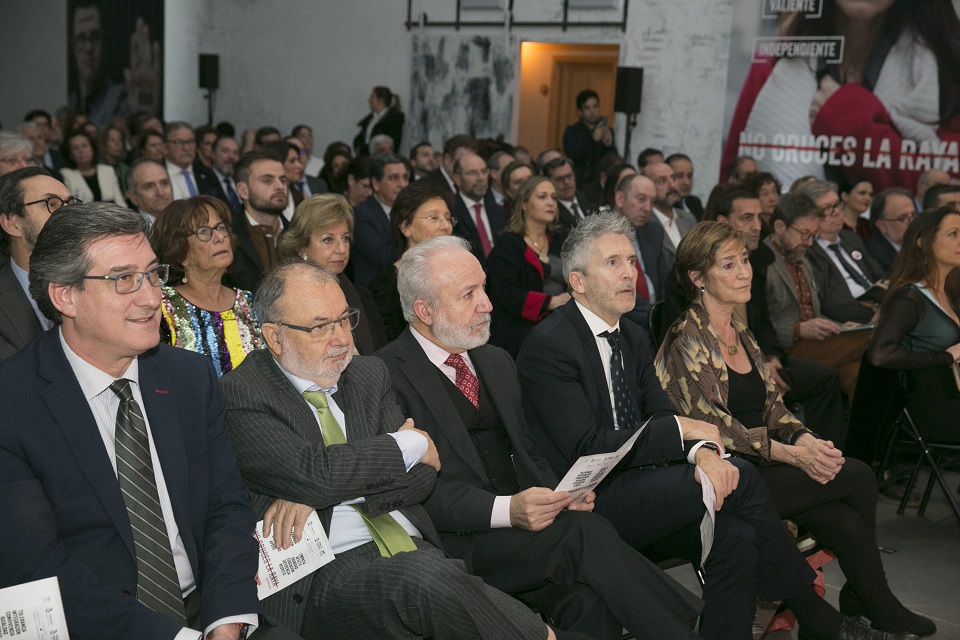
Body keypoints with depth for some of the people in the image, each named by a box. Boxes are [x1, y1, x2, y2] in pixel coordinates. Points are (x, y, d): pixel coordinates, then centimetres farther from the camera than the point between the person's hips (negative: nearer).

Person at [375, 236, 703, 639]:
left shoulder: (496, 362, 19)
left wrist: (559, 494, -2)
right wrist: (507, 510, -25)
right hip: (457, 542, -6)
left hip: (522, 526, 6)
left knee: (587, 601, -26)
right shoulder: (388, 375, -6)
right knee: (583, 531, -27)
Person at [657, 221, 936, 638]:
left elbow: (772, 406, 12)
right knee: (857, 476, -14)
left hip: (762, 465, 7)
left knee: (847, 523, -19)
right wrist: (792, 454, -22)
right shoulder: (687, 341, -11)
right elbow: (712, 426, -17)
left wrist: (806, 439, -10)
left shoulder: (742, 335, 15)